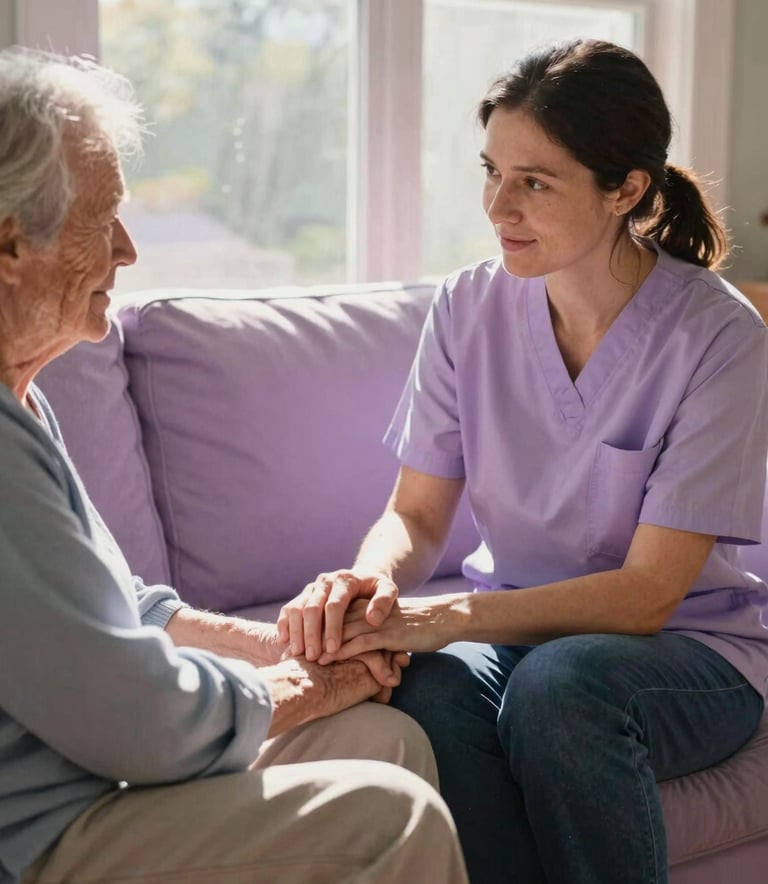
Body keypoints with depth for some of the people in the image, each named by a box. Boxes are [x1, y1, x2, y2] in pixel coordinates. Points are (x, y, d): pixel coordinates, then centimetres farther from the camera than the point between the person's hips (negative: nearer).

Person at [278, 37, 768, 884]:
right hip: (517, 624, 3)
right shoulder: (469, 307, -3)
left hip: (691, 647, -2)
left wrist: (448, 615, -31)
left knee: (558, 681, -36)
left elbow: (648, 594, -19)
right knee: (432, 689, -31)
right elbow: (416, 515, 0)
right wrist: (370, 580, -24)